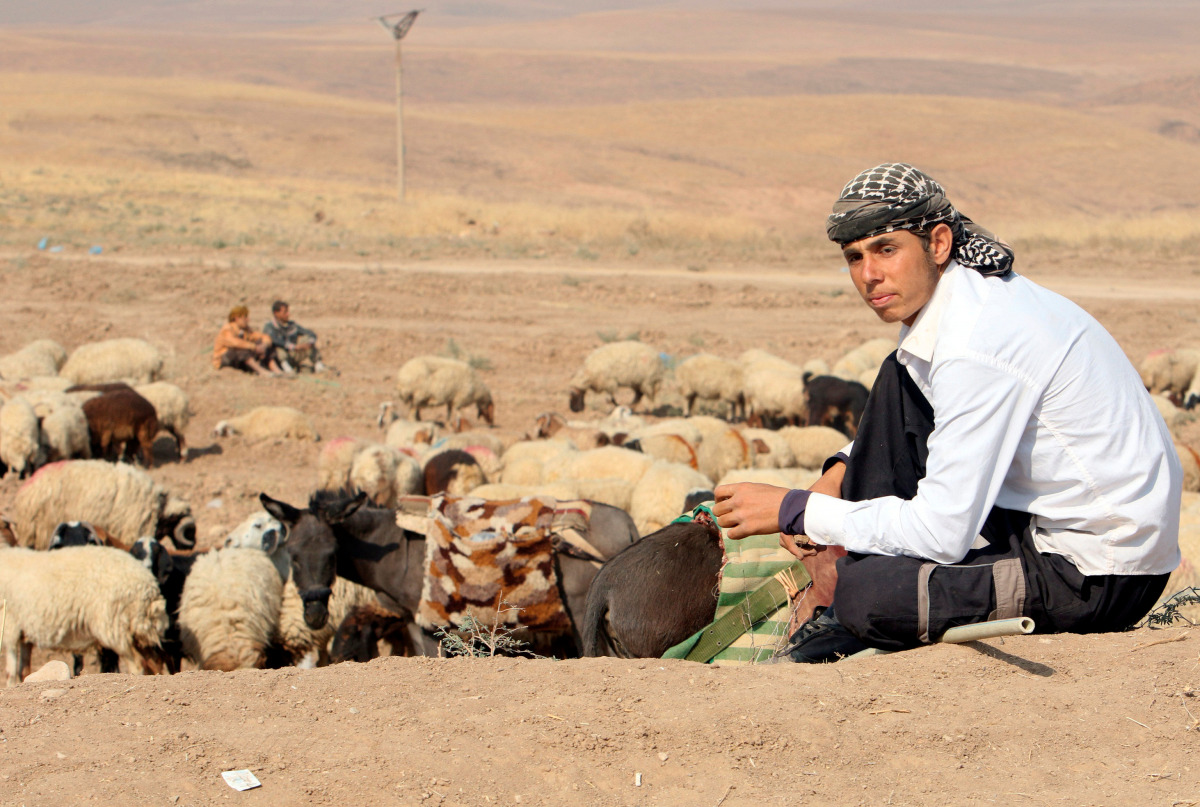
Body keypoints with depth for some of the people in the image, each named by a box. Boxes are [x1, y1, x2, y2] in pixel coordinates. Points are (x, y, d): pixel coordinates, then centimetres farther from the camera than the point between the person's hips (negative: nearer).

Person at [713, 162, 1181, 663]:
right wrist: (841, 474, 7)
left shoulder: (980, 348, -25)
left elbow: (943, 535, -24)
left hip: (1101, 581, -10)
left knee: (866, 596, -26)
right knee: (898, 382, 9)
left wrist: (795, 510, -16)